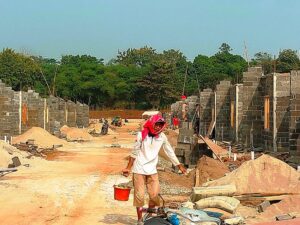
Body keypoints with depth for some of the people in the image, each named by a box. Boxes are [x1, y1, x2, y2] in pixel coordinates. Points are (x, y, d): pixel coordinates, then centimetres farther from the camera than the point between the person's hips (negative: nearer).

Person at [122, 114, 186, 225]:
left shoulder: (162, 136, -2)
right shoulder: (142, 135, -9)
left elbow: (170, 152, 7)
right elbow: (134, 152, -2)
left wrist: (179, 165, 8)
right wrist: (128, 168, -1)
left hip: (152, 170, 3)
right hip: (139, 169, -2)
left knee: (154, 195, 0)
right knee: (139, 195, 1)